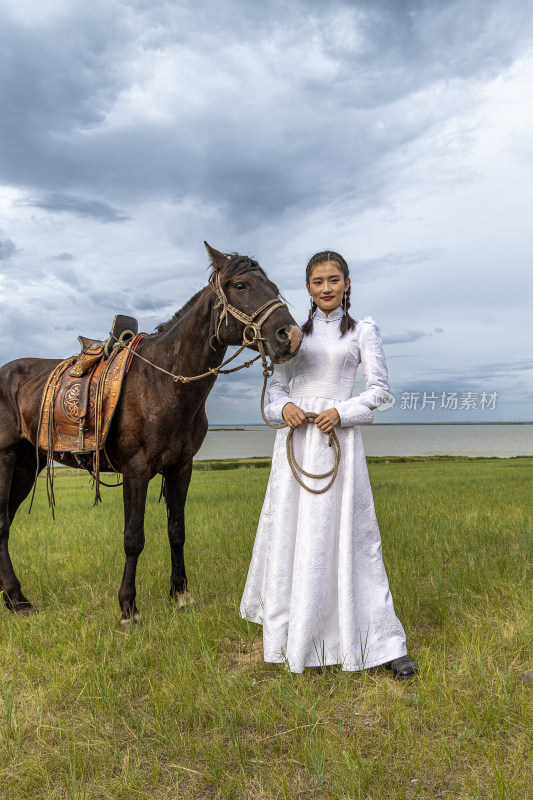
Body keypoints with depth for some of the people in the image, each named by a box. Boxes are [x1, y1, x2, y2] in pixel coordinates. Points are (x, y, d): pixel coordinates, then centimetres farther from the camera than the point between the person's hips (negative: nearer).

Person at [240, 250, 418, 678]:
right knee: (287, 529, 9)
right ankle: (287, 625, 31)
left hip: (338, 437, -3)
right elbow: (277, 385, 13)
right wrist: (283, 407, -9)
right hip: (294, 436, 4)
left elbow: (380, 388, 0)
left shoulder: (363, 330, 5)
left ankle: (385, 642, 9)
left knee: (349, 532, -3)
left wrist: (341, 411, -14)